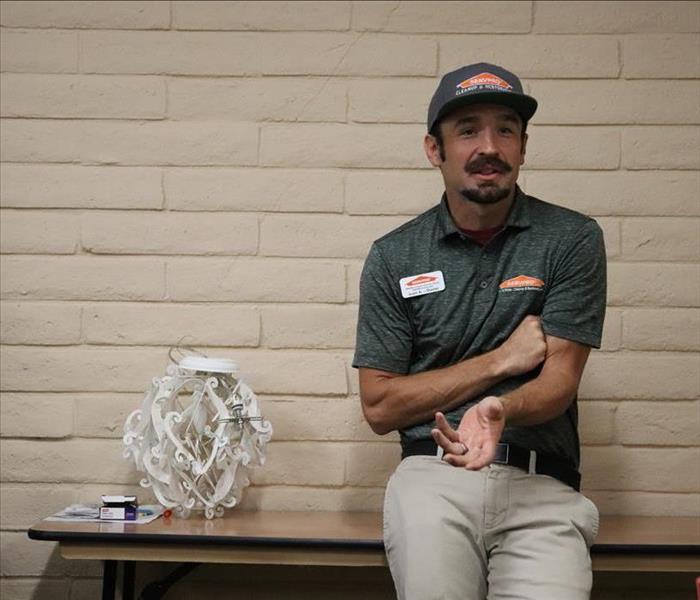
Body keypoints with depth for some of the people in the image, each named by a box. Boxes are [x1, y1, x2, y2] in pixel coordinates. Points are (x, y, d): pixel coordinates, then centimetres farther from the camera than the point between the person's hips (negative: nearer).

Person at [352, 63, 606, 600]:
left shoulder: (572, 239, 4)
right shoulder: (395, 257, 7)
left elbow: (559, 380, -2)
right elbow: (380, 406, 4)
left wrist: (500, 411, -25)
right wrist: (501, 360, -4)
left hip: (542, 485, 0)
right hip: (433, 475, 1)